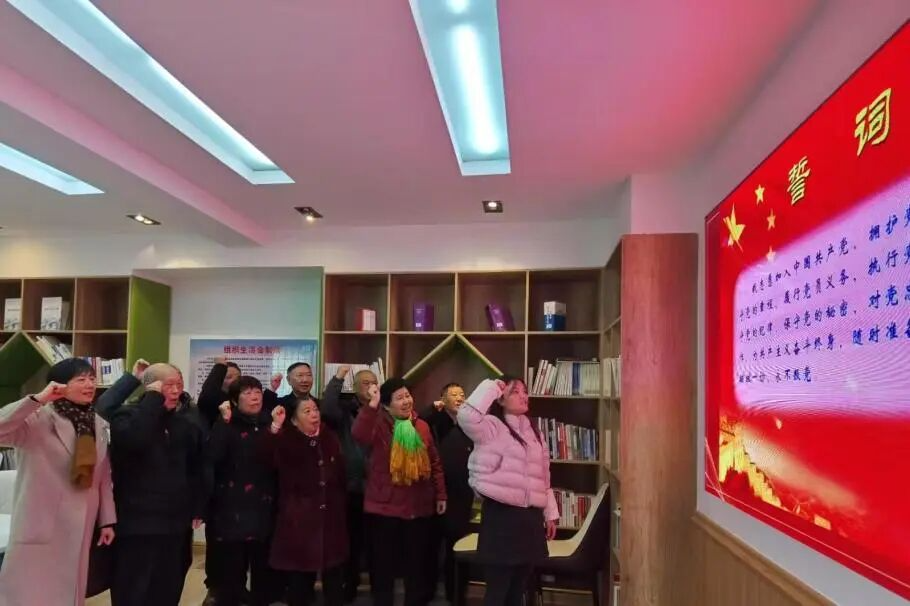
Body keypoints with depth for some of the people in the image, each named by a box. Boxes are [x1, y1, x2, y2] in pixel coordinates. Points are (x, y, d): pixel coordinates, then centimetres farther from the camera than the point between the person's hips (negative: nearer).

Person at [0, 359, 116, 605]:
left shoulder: (98, 425, 6)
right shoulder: (38, 419, -13)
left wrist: (107, 519, 11)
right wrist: (37, 399, -29)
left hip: (80, 528, 6)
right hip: (41, 526, -5)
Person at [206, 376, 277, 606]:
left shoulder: (269, 426, 10)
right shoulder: (228, 426, -1)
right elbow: (212, 457, -19)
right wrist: (224, 421, -19)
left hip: (264, 513, 4)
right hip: (233, 514, -4)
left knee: (263, 578, 12)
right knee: (230, 579, -1)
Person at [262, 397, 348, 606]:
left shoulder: (329, 438, 8)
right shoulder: (286, 441, -5)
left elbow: (341, 475, 12)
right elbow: (268, 458, -27)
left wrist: (341, 505, 8)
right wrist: (275, 427, -40)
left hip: (331, 518, 4)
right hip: (299, 520, -4)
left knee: (334, 578, 13)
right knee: (300, 579, 5)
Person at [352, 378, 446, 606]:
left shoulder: (422, 426, 5)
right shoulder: (379, 424, -8)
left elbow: (434, 463, 11)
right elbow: (359, 434, -31)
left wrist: (440, 494, 10)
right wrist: (372, 404, -34)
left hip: (419, 507, 4)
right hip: (385, 507, -3)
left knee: (417, 564, 15)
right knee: (384, 564, 9)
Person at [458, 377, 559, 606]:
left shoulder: (534, 432, 16)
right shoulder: (492, 426, -6)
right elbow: (467, 416, -29)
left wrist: (550, 513, 15)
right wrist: (491, 387, -19)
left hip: (530, 516, 7)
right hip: (501, 514, -7)